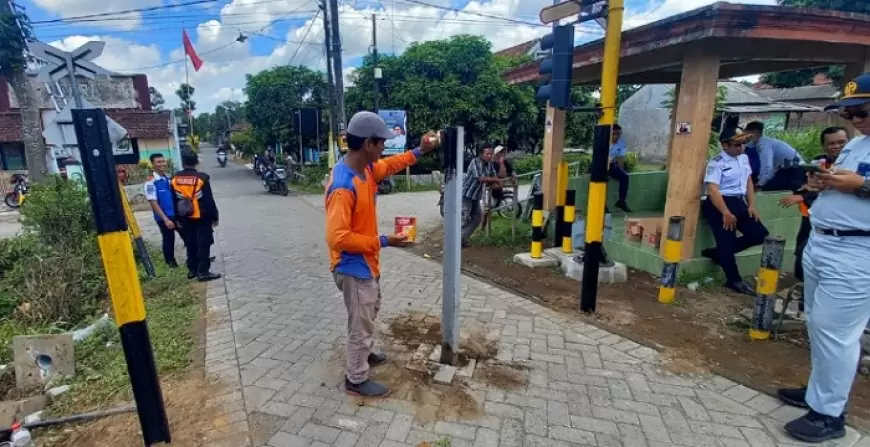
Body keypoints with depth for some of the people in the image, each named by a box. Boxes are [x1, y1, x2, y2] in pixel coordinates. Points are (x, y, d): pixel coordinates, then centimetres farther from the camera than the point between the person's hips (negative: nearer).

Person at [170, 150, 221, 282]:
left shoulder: (175, 179, 2)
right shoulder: (202, 178, -13)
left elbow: (174, 202, 7)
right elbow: (209, 200, -12)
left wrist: (178, 219, 15)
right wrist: (214, 216, -3)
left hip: (185, 218, 5)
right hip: (202, 217, -5)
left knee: (190, 245, 15)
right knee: (203, 245, 0)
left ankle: (192, 270, 23)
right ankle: (203, 272, 0)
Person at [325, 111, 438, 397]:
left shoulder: (365, 168, -2)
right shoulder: (343, 187, -31)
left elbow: (387, 166, 21)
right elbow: (337, 237, -31)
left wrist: (418, 152, 16)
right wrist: (383, 242, -26)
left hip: (366, 261, 10)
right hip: (353, 266, -10)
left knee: (371, 310, 28)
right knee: (361, 323, 6)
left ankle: (365, 354, 50)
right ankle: (356, 380, 27)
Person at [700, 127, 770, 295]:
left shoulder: (744, 158, 12)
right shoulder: (716, 163, -13)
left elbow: (748, 181, 17)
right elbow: (712, 190, -21)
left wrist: (751, 205, 7)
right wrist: (726, 213, -24)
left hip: (739, 202, 8)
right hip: (720, 204, -8)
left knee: (760, 235, 4)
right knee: (726, 243, -4)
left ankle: (717, 253, 15)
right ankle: (734, 280, 11)